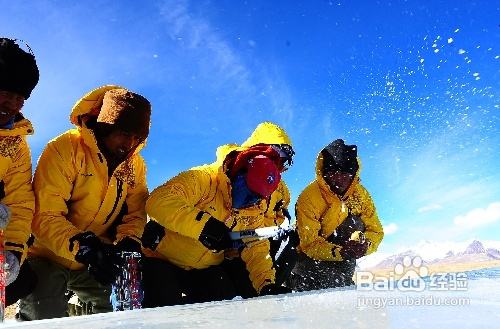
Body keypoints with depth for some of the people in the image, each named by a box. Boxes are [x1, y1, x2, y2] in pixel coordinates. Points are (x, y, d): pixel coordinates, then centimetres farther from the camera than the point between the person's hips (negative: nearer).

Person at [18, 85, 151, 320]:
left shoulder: (134, 163, 0)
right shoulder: (64, 149, -18)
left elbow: (135, 213, 0)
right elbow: (45, 216, -24)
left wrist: (128, 243, -22)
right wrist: (82, 247, -40)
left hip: (96, 263, 5)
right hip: (49, 258, -4)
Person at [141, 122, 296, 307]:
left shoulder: (255, 211, -2)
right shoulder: (204, 178, -24)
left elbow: (256, 249, 0)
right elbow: (158, 202, -36)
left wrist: (266, 284, -17)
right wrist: (204, 225, -43)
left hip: (206, 269, 5)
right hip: (163, 259, -5)